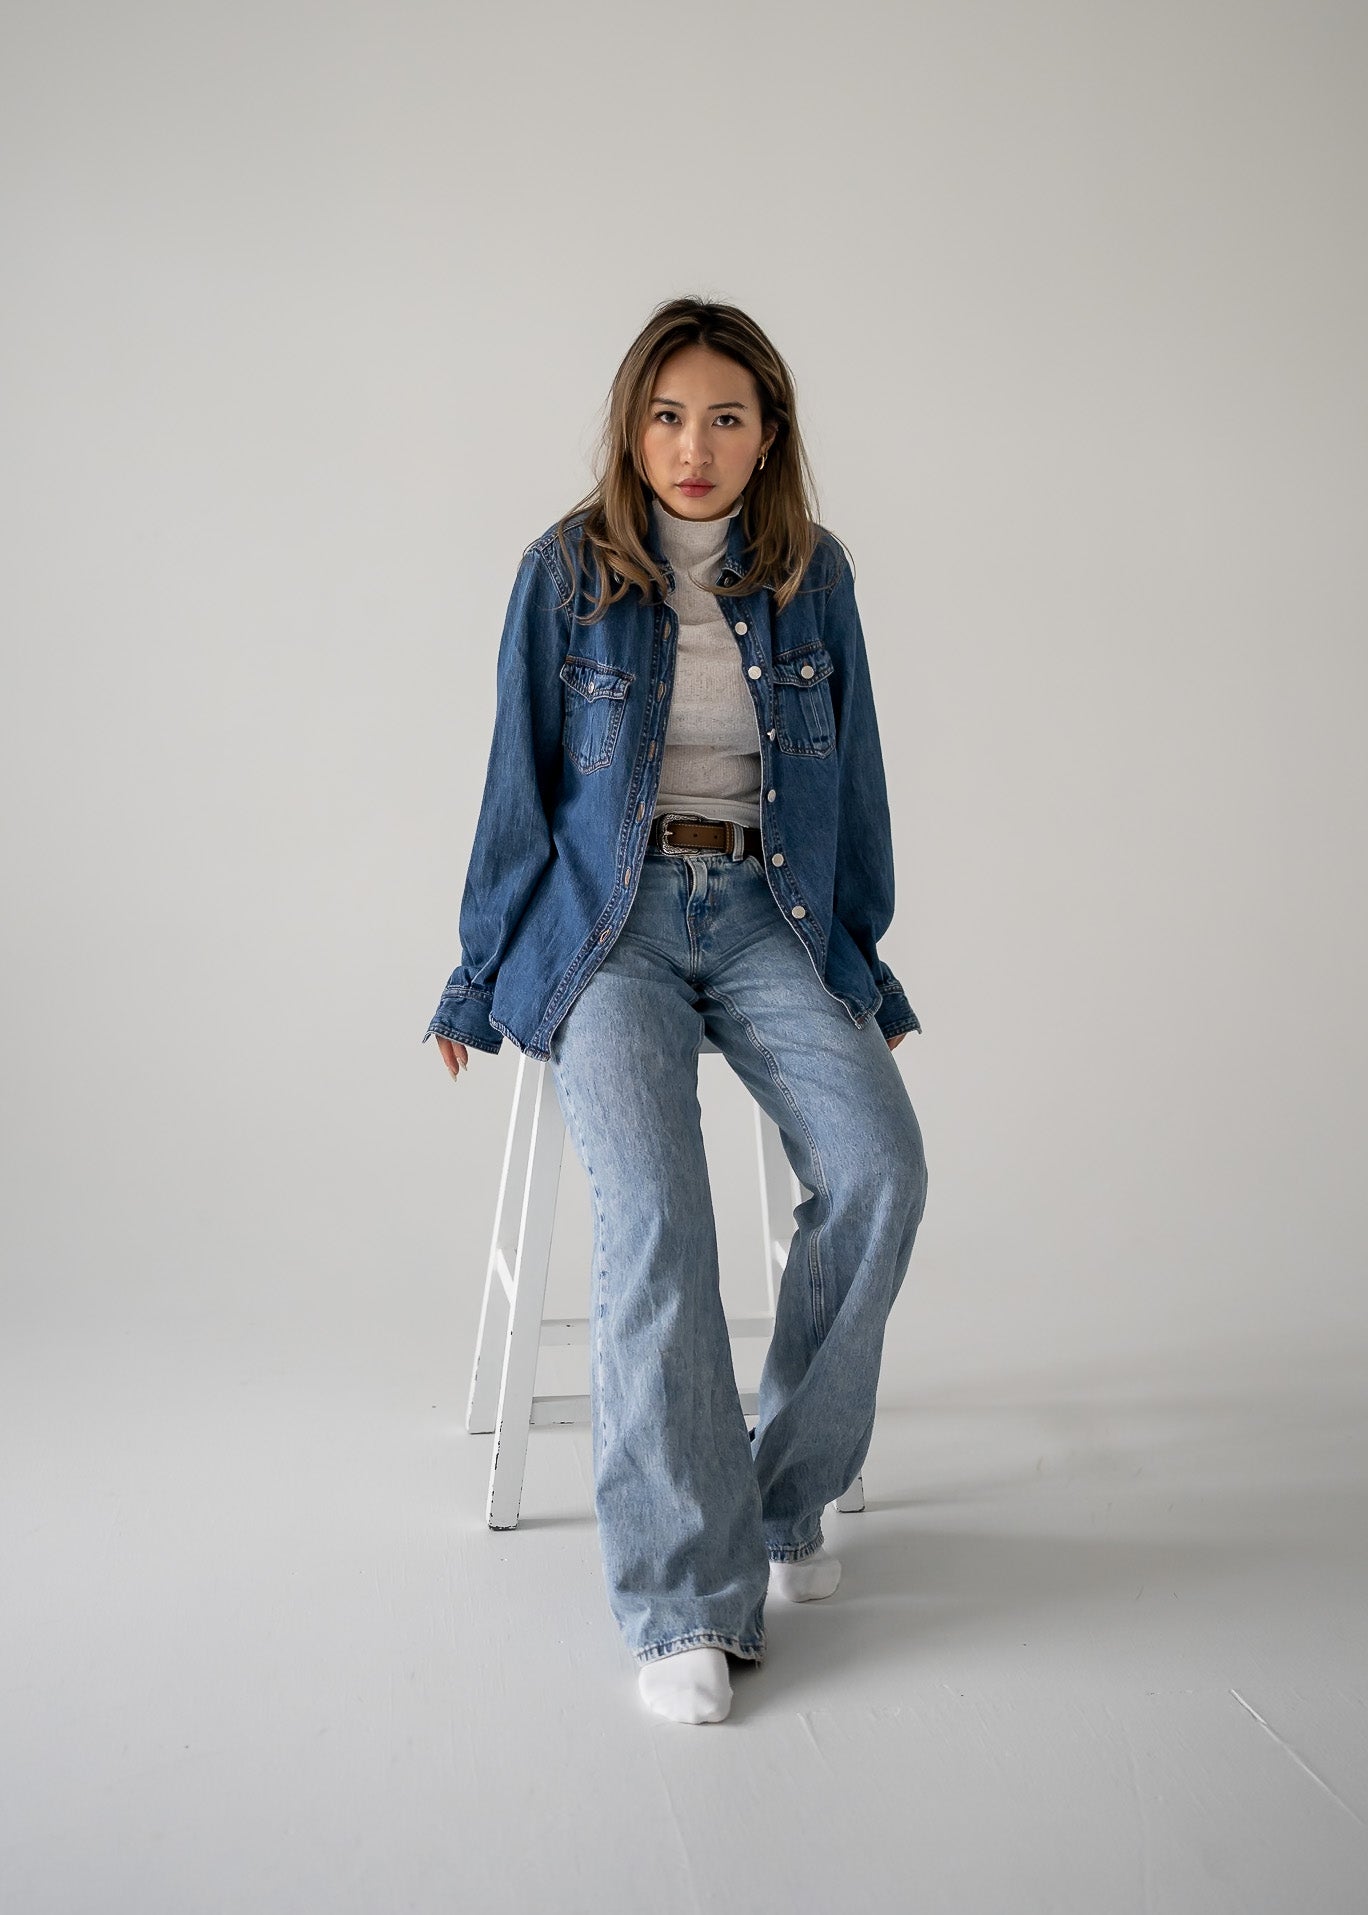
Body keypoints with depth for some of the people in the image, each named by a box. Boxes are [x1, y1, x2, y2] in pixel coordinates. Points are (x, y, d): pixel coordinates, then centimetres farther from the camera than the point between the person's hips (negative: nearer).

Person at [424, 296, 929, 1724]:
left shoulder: (812, 575, 8)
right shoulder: (566, 572, 2)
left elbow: (851, 778, 14)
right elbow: (520, 781, 6)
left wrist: (862, 963, 13)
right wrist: (479, 975, 8)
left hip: (770, 918, 2)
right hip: (608, 919, -2)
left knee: (879, 1165, -23)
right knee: (653, 1212, -26)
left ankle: (786, 1491, -3)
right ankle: (687, 1593, -17)